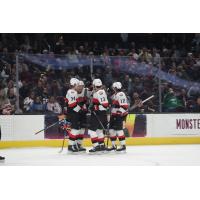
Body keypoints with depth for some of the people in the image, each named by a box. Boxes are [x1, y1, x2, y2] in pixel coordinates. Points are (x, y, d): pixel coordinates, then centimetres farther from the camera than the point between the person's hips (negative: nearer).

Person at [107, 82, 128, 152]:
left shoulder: (121, 95, -15)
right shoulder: (114, 95, 18)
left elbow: (124, 106, -23)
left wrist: (120, 113, -26)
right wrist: (112, 114, 25)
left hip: (120, 115, -10)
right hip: (114, 115, 10)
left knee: (118, 129, -14)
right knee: (111, 129, 10)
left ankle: (123, 145, -10)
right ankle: (113, 146, 18)